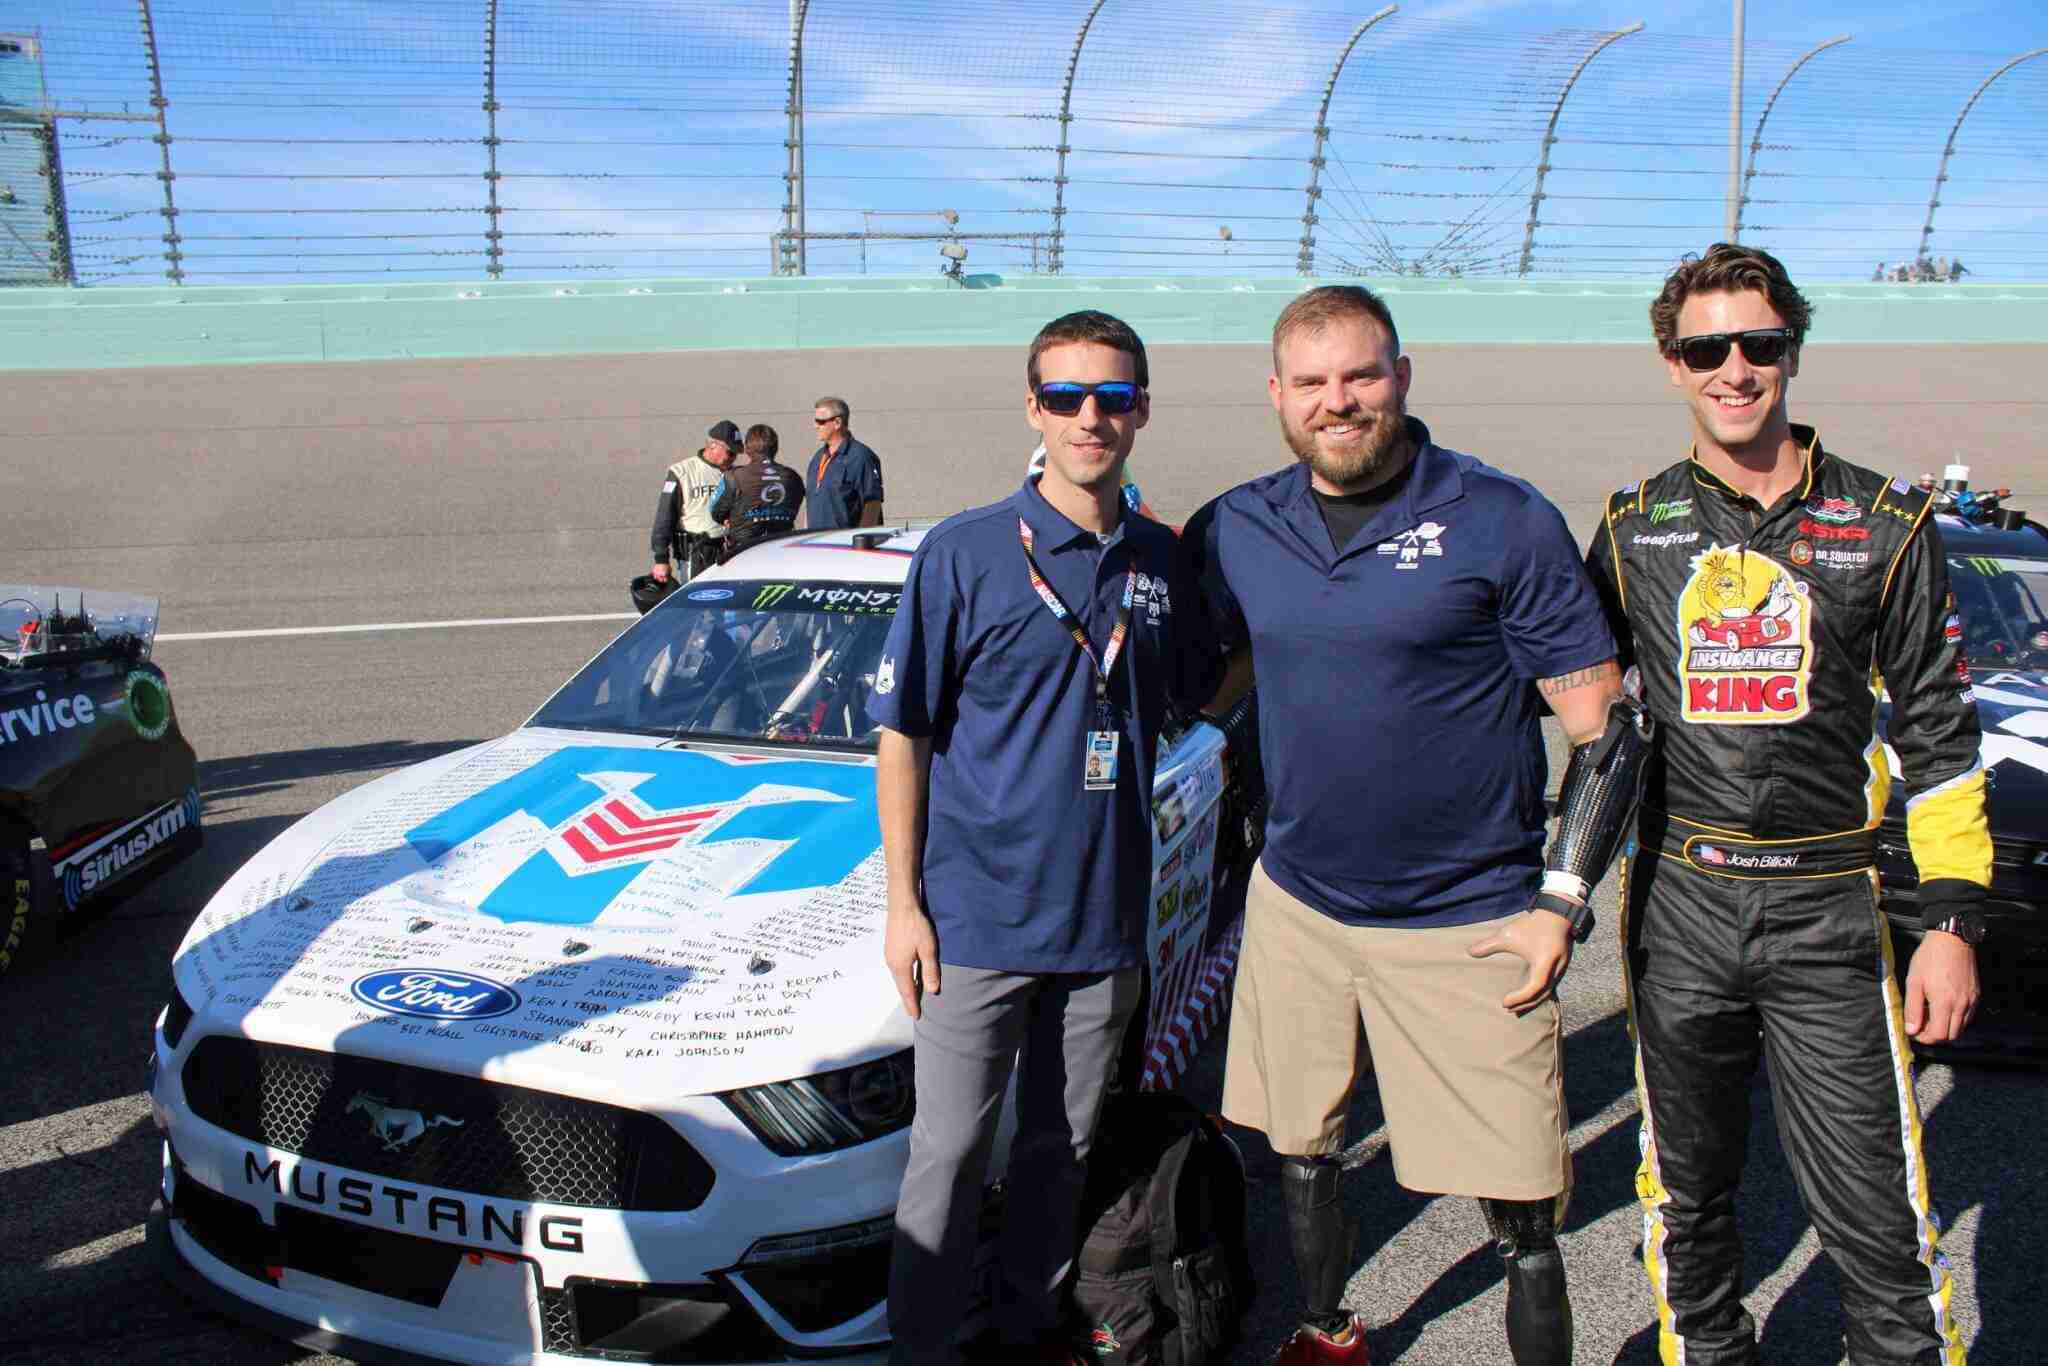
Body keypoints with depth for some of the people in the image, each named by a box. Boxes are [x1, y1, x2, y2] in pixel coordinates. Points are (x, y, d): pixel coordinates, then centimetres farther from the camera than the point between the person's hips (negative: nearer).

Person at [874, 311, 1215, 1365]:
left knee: (1062, 1149, 17)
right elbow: (903, 734, -6)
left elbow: (1213, 689, 19)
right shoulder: (966, 552, -7)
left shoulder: (1163, 559, 5)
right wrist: (903, 901, -9)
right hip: (977, 918, -4)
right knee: (950, 1156, 4)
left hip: (1106, 918, 4)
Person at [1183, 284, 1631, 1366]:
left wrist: (1563, 900, -10)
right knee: (1300, 1155, 18)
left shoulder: (1502, 520, -9)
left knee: (1517, 1204, 1)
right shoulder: (1234, 530, 2)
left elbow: (1600, 721, -7)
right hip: (1295, 902, 4)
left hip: (1469, 927, -4)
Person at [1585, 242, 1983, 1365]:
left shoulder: (1884, 524, 2)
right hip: (1675, 903, 2)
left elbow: (1937, 732, 5)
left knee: (1878, 1218, -1)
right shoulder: (1632, 529, 4)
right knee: (1686, 1195, 14)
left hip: (1827, 910, -1)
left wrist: (1955, 918, 1)